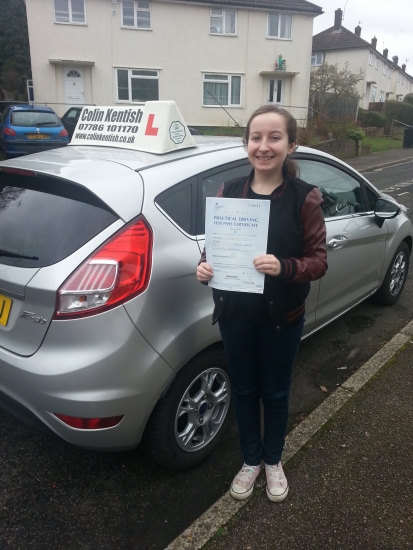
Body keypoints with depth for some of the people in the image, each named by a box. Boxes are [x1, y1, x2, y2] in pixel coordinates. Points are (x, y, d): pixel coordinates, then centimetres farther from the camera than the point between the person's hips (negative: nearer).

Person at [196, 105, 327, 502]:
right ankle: (251, 460, 44)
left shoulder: (304, 198, -10)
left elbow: (319, 261, -10)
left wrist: (283, 267, -29)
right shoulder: (229, 191, -2)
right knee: (244, 390, 19)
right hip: (235, 314, 2)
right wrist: (204, 266, -17)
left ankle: (273, 461, 45)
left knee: (274, 392, 18)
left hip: (281, 317, -2)